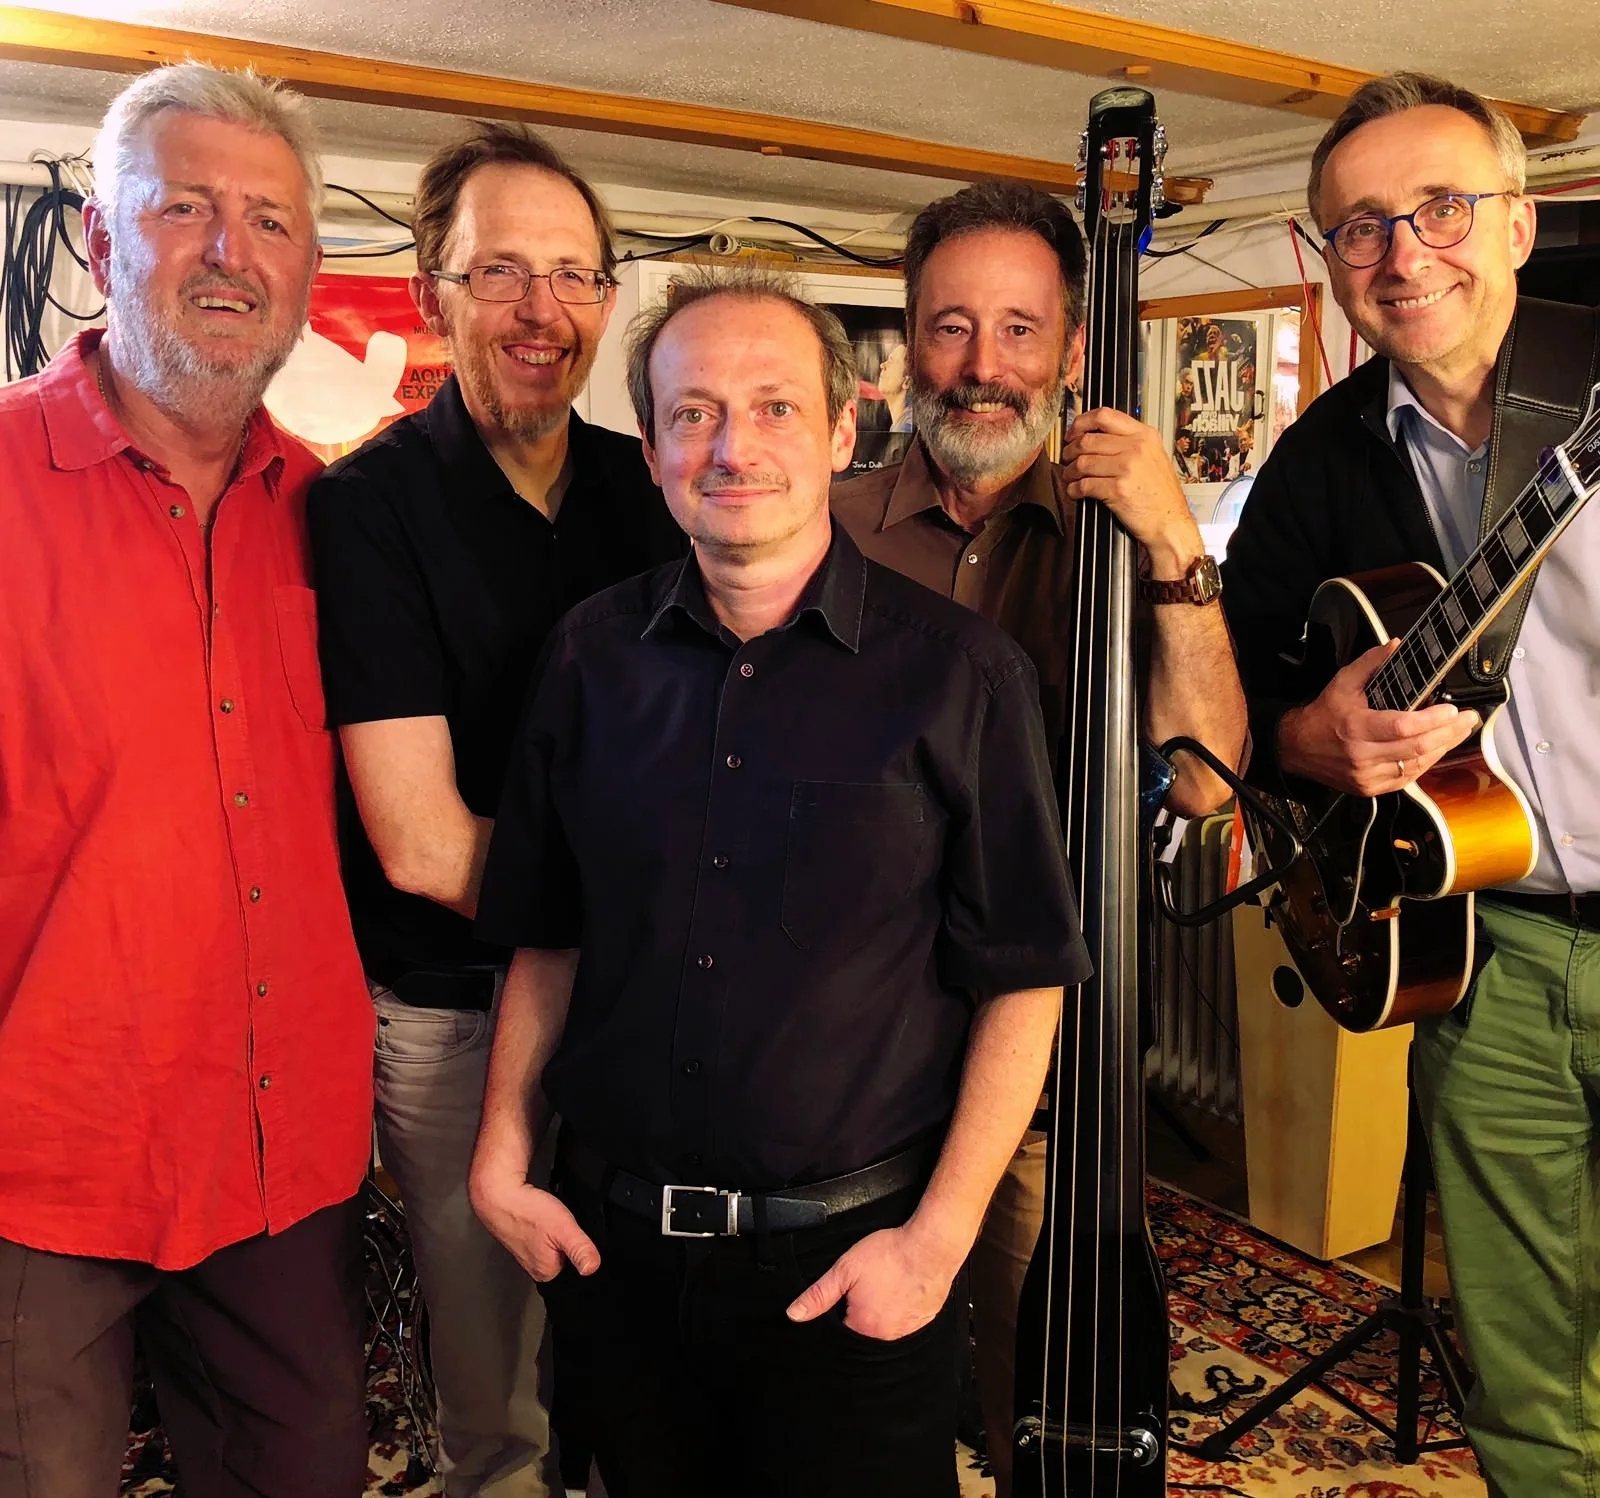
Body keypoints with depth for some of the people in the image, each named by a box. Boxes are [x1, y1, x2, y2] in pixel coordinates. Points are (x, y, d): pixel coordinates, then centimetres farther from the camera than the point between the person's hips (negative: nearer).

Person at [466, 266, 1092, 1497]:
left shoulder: (958, 672, -9)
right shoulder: (596, 655, 1)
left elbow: (1024, 981, -7)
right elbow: (549, 937, 8)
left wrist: (938, 1237, -12)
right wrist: (503, 1156, 3)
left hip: (848, 1261, -3)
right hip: (614, 1243, 4)